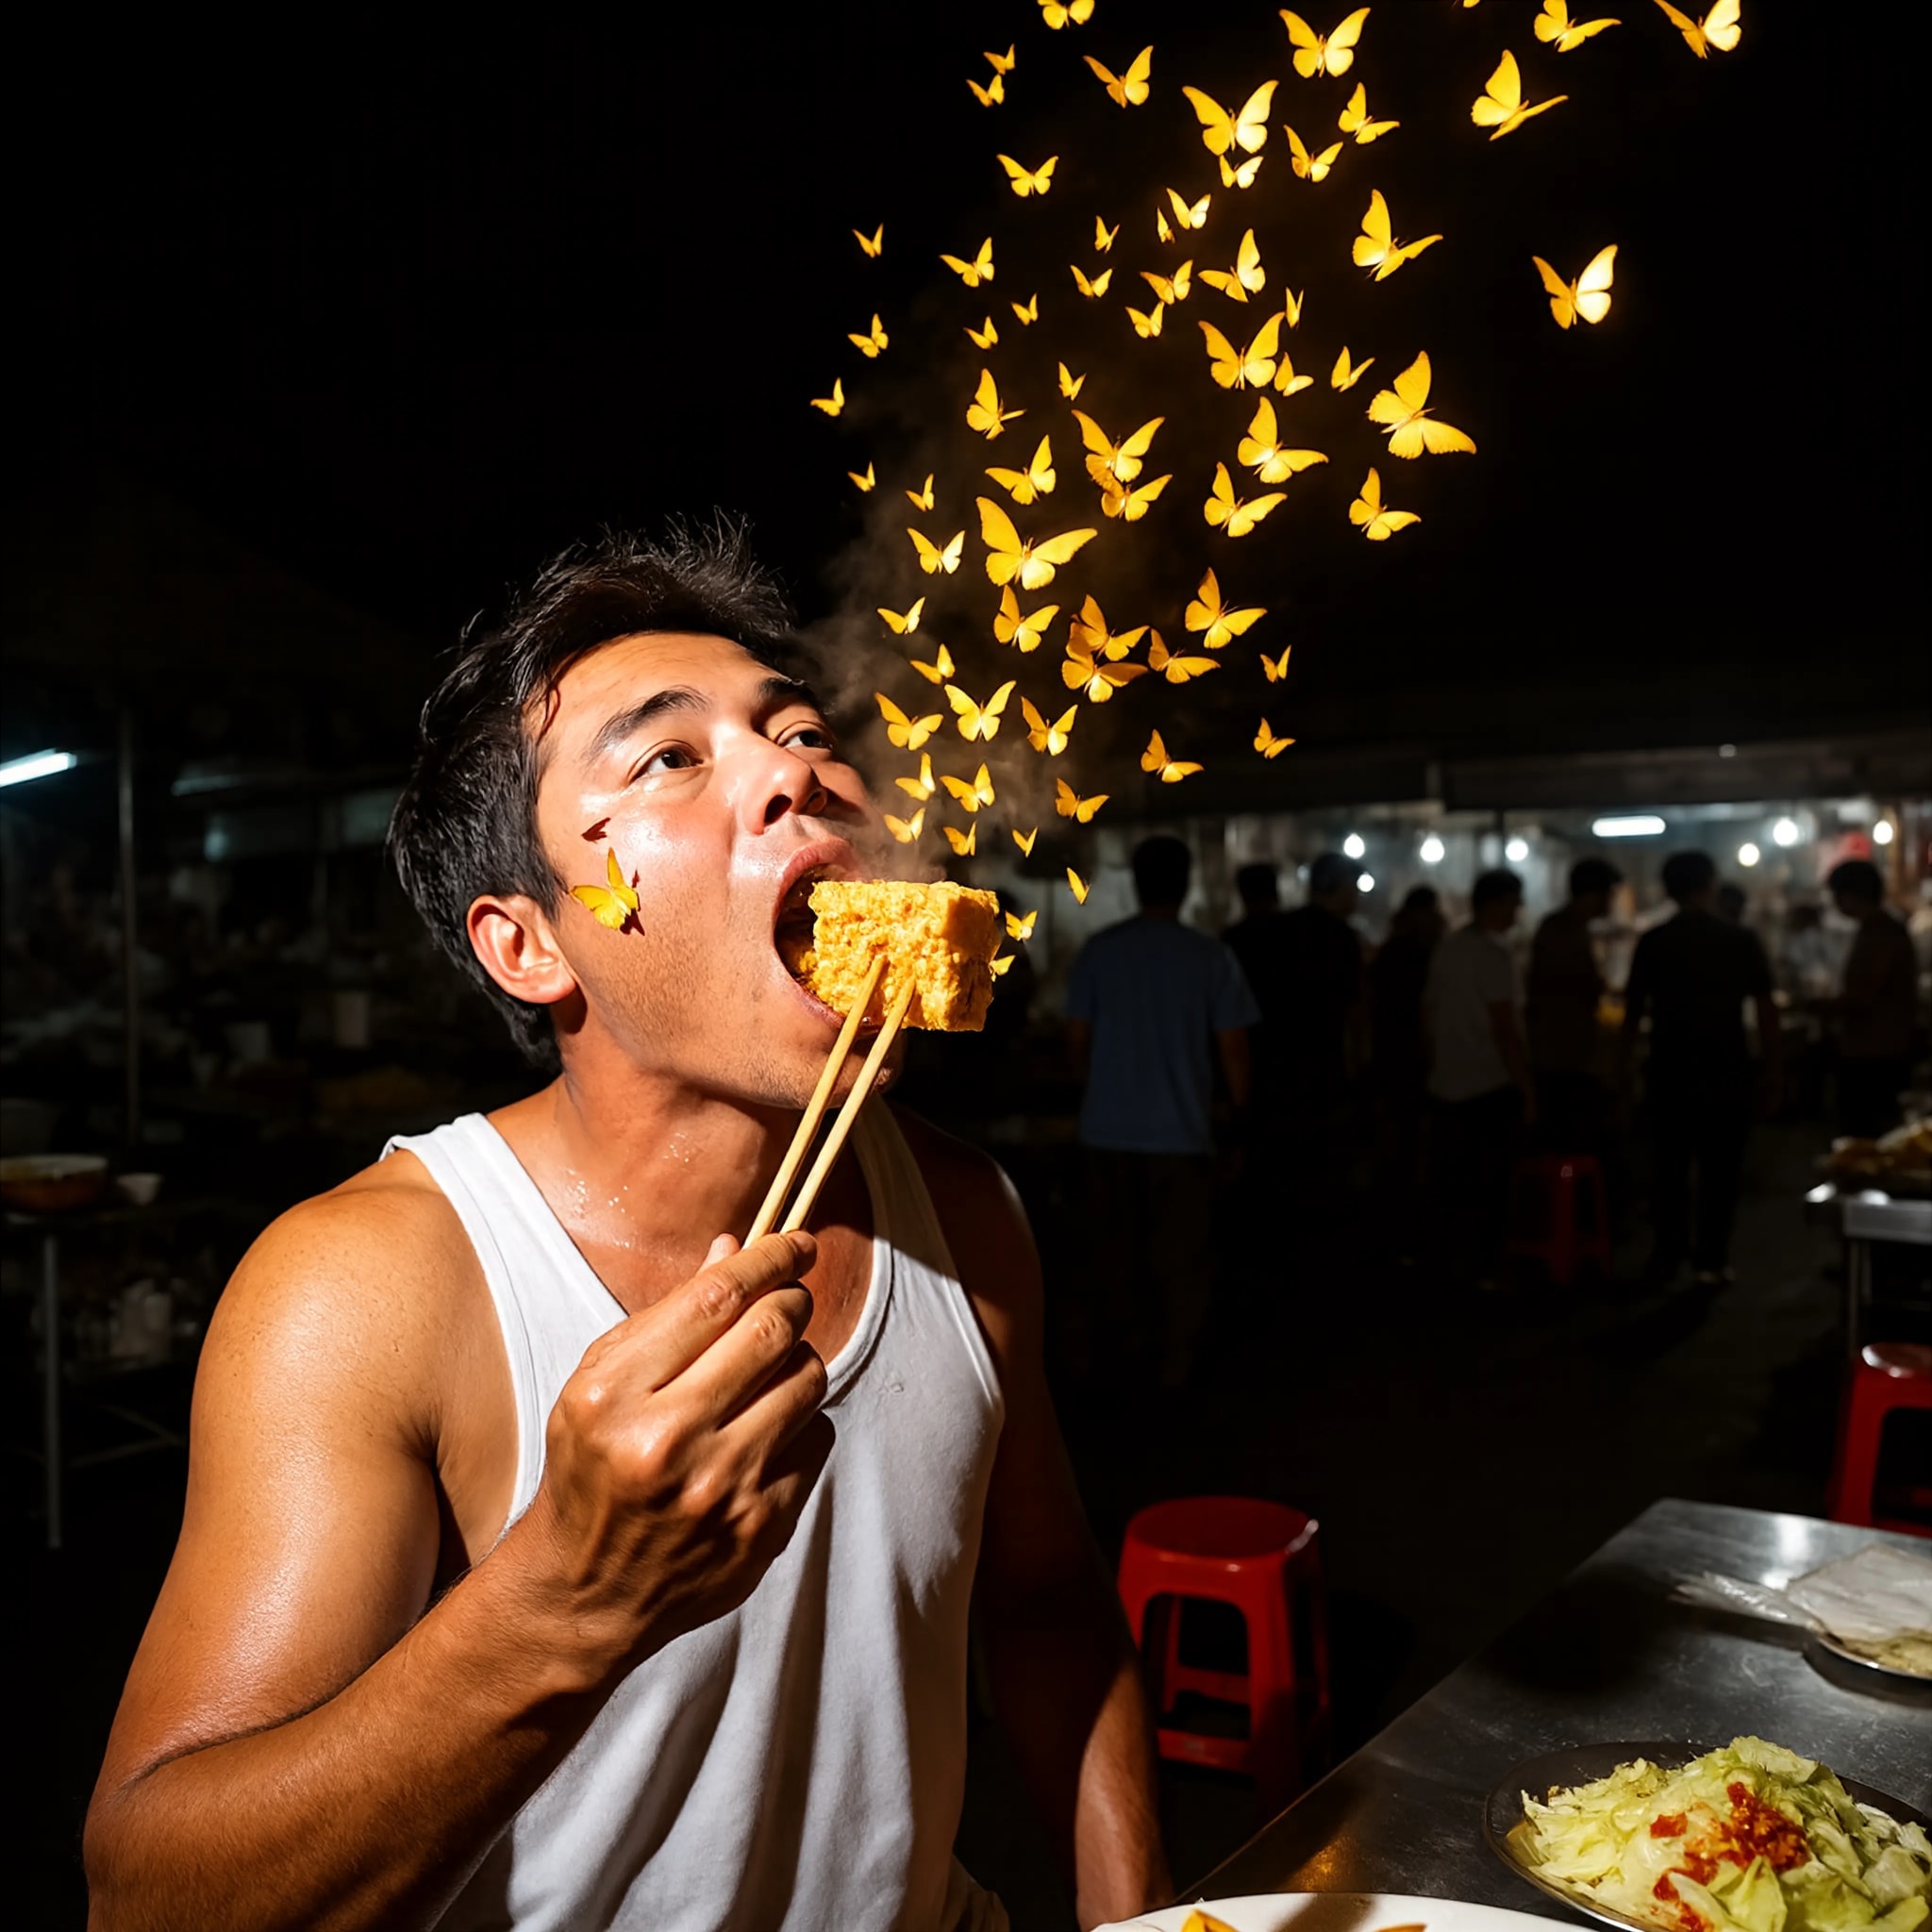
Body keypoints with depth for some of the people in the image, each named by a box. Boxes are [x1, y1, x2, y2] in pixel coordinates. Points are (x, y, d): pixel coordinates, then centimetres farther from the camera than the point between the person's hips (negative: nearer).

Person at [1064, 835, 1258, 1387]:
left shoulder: (1097, 950, -3)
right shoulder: (1210, 956, -8)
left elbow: (1077, 1037, 1)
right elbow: (1231, 1047, -7)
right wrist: (1240, 1109, 9)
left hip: (1108, 1127, 2)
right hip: (1181, 1127, -2)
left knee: (1118, 1240, 17)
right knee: (1181, 1249, 9)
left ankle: (1127, 1339, 32)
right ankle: (1177, 1356, 13)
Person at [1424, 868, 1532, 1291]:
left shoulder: (1447, 948, 9)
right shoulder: (1493, 954, -13)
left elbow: (1430, 1014, 13)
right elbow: (1504, 1030, -17)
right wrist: (1526, 1089, -13)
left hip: (1448, 1085, 7)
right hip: (1490, 1086, -7)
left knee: (1457, 1180, 12)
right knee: (1489, 1182, 1)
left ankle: (1457, 1263, 18)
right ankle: (1483, 1268, 5)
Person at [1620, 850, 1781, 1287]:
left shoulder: (1653, 942, -1)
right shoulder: (1742, 940, -2)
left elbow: (1634, 1008, 1)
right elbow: (1765, 1010, -3)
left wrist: (1626, 1063, 10)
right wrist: (1770, 1073, 3)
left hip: (1670, 1071, 1)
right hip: (1726, 1071, -1)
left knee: (1669, 1167, 10)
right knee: (1720, 1168, 6)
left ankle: (1667, 1256, 12)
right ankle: (1711, 1260, 6)